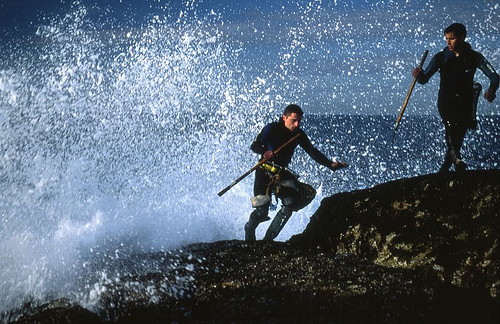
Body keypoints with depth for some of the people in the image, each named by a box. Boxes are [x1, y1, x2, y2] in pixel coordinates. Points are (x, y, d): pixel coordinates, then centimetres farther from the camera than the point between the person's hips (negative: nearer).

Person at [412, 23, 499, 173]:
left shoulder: (474, 57, -4)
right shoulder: (441, 57, -3)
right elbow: (424, 79, -3)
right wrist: (419, 75, -28)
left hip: (465, 103, 1)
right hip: (446, 102, -1)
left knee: (458, 140, 3)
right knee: (451, 126, -30)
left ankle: (443, 172, 16)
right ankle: (457, 160, -40)